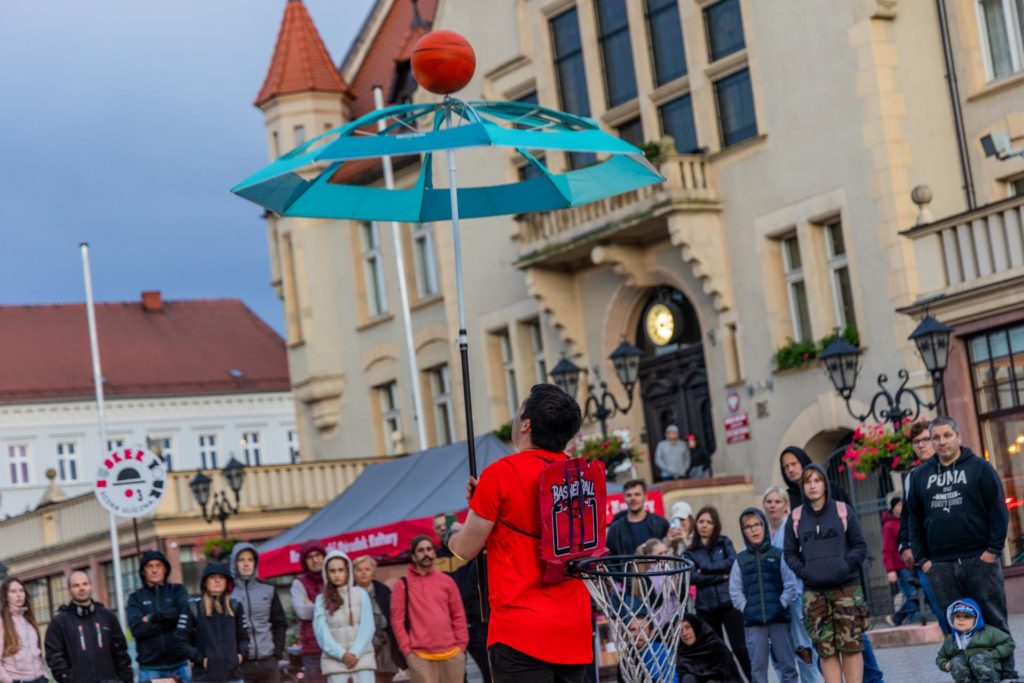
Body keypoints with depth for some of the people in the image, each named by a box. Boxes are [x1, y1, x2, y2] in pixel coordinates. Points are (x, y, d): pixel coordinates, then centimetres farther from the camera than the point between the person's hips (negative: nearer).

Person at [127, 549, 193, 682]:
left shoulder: (177, 590, 10)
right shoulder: (136, 598, 8)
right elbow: (137, 628, -8)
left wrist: (154, 617, -10)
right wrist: (171, 619, -9)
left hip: (179, 665, 1)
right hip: (150, 668, -1)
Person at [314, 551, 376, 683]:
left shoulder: (361, 594, 5)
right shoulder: (321, 600, 6)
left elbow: (367, 627, 0)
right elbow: (321, 632, -2)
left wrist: (355, 653, -11)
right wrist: (341, 654, -12)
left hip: (362, 659, 0)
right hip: (334, 661, 0)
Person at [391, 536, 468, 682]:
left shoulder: (447, 581, 11)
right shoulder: (403, 585, 3)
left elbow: (459, 615, 11)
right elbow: (397, 620, -1)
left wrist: (461, 644, 4)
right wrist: (407, 649, -8)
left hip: (451, 653, 3)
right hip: (420, 655, -3)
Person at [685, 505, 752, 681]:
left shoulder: (724, 543, 9)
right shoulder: (691, 551, 8)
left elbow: (732, 562, -8)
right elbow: (693, 577, -5)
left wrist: (706, 568, -8)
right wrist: (720, 576, -9)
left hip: (729, 602, -1)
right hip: (705, 606, 1)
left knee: (740, 647, -4)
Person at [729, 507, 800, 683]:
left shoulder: (778, 555, 4)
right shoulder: (741, 560, 9)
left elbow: (791, 586, 1)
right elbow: (735, 591, 7)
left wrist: (780, 606, -9)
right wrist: (747, 609, -5)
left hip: (779, 619, -1)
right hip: (754, 622, 1)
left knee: (787, 665, 1)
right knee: (757, 667, 1)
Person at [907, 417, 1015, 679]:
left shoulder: (979, 468, 2)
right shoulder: (920, 475, 13)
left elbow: (999, 510, -1)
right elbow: (915, 520, 15)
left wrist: (994, 549, -9)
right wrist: (922, 558, 7)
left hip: (979, 559, -3)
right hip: (941, 566, 3)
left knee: (994, 619, 0)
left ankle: (1006, 674, 7)